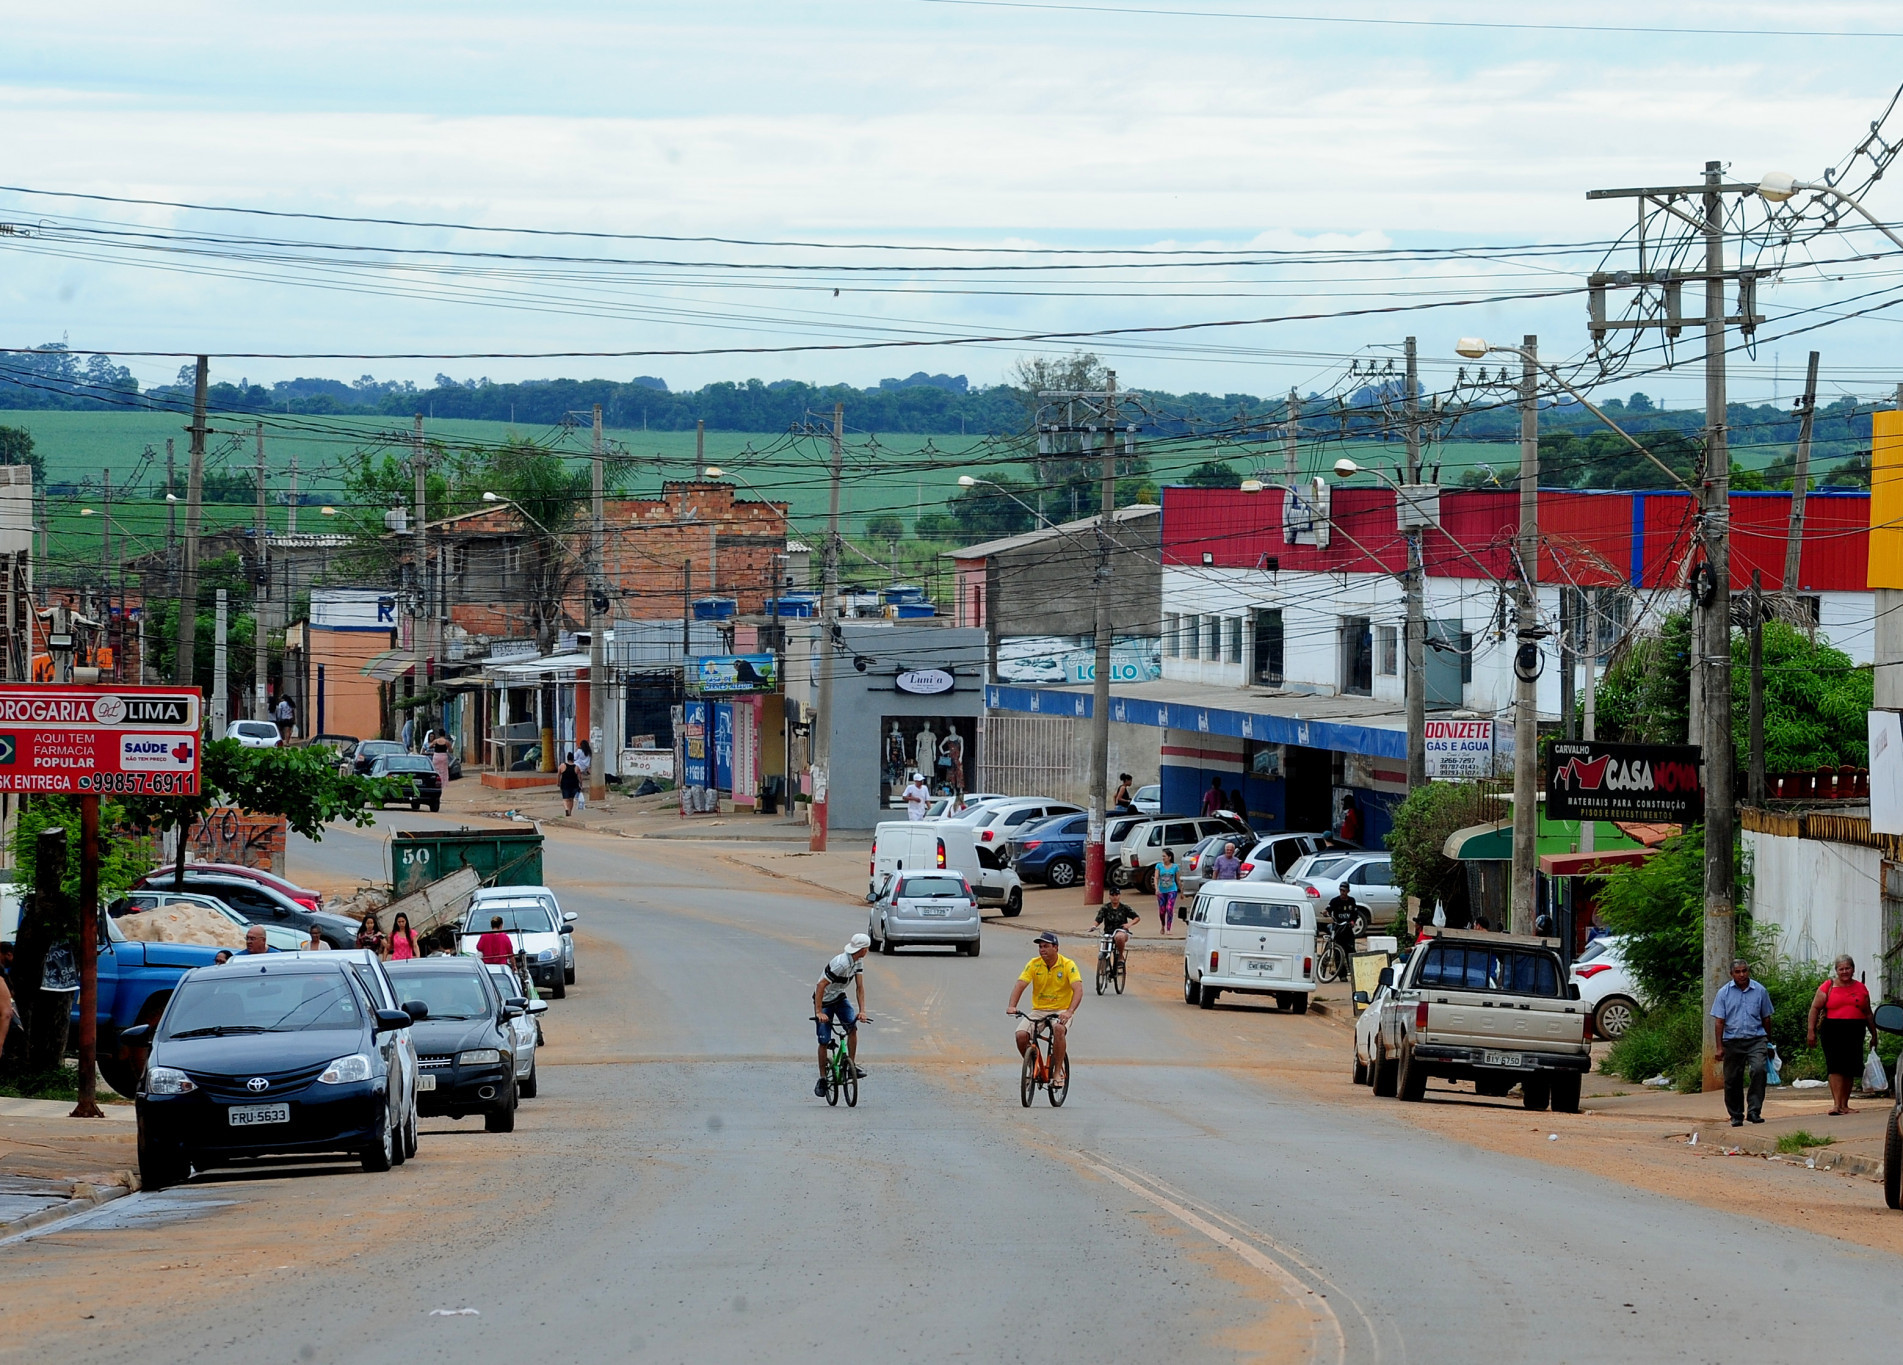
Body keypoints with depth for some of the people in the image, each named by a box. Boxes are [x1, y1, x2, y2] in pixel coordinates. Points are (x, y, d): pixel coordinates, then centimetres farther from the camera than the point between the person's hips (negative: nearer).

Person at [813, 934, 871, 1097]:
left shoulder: (858, 961, -6)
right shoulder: (841, 964, -31)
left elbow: (859, 987, -4)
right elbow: (820, 986, -31)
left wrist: (862, 1010, -15)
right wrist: (819, 1012, -34)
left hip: (840, 998, 6)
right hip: (824, 1000, -6)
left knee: (852, 1026, -19)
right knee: (824, 1041, -5)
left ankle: (852, 1065, -10)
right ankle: (822, 1078, 7)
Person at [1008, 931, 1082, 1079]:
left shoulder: (1068, 965, -10)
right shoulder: (1034, 964, -1)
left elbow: (1078, 989, -20)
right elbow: (1020, 985, -8)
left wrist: (1070, 1011, -37)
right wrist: (1012, 1006, -27)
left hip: (1061, 1011, -3)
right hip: (1039, 1010, 3)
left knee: (1058, 1029, -37)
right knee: (1021, 1034, -22)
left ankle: (1058, 1071, -24)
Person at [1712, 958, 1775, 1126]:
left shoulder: (1760, 991, 5)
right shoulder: (1724, 992, 3)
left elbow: (1766, 1017, 14)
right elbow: (1719, 1021, 2)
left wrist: (1768, 1042, 19)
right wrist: (1719, 1047, -3)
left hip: (1756, 1040, -1)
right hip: (1732, 1041, 1)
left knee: (1759, 1069, -22)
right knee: (1733, 1080, 4)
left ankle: (1754, 1111, -18)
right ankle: (1736, 1116, 18)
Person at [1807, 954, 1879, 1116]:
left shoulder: (1861, 989, 13)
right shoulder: (1828, 987, 3)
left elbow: (1868, 1014, 20)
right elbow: (1815, 1008, 2)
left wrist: (1874, 1034, 19)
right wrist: (1811, 1031, -6)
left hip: (1855, 1033, 4)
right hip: (1833, 1031, -4)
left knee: (1850, 1070, 6)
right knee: (1836, 1067, -13)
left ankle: (1844, 1104, 15)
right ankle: (1836, 1103, -18)